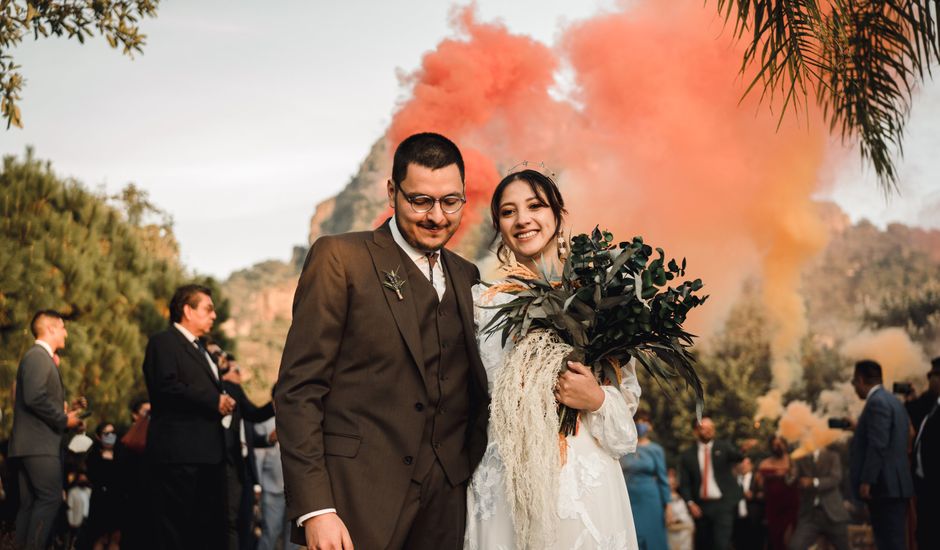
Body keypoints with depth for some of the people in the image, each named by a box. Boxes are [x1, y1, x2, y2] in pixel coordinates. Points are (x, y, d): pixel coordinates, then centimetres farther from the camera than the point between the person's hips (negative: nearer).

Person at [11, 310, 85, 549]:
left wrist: (64, 413, 11)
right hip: (39, 443, -10)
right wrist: (64, 420, -13)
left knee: (30, 503, 8)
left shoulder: (43, 357, 22)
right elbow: (35, 398, -22)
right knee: (51, 498, -14)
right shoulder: (37, 356, -10)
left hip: (34, 444, 10)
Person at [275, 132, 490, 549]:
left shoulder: (466, 277, 14)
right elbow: (298, 389, -8)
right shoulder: (339, 259, -3)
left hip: (446, 500, 5)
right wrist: (314, 509, -16)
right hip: (357, 495, -5)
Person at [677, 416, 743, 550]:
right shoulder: (687, 455, 6)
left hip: (723, 504, -2)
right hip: (701, 506, 2)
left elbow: (738, 457, -15)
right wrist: (690, 503, -9)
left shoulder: (724, 447, 5)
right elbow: (684, 484, 5)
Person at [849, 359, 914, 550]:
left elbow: (878, 445, -21)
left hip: (884, 485, -10)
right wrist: (858, 428, 22)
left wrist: (866, 481, -20)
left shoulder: (877, 402, -13)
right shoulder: (892, 400, 18)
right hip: (895, 484, 10)